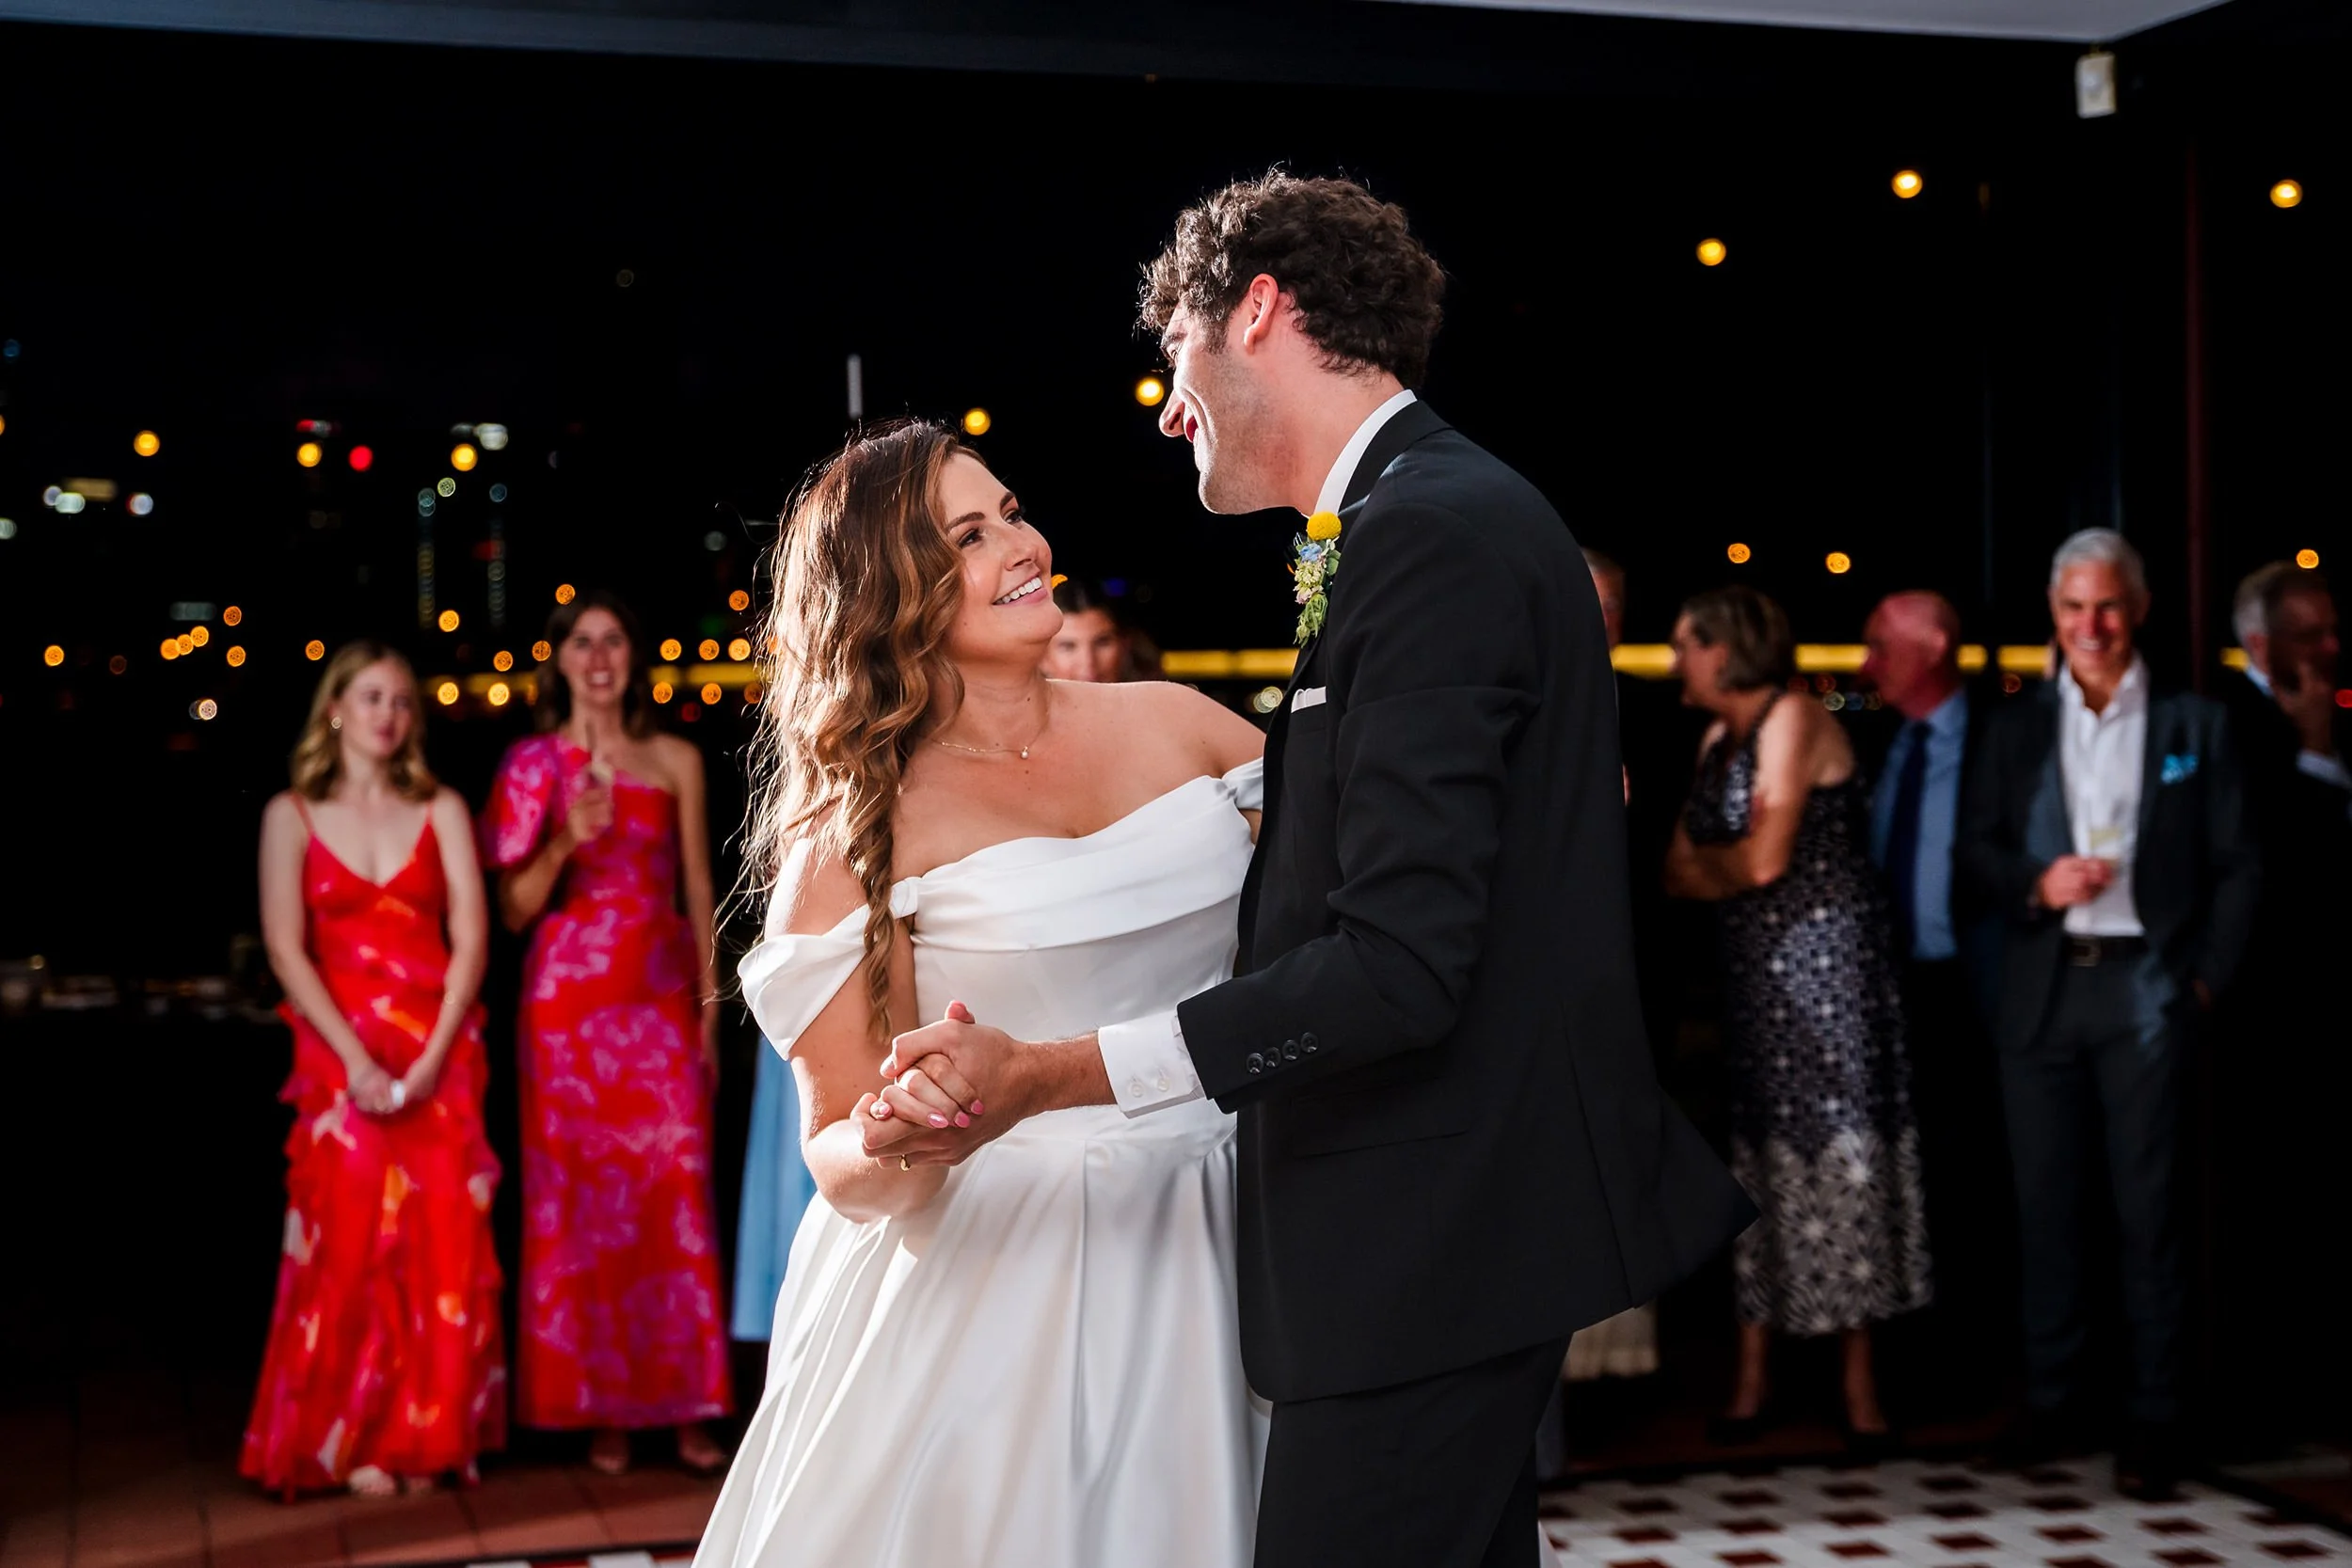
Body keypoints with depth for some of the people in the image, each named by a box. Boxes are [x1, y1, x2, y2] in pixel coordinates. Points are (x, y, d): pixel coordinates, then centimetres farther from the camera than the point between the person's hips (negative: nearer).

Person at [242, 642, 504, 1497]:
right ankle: (352, 1441, 5)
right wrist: (355, 1059, -14)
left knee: (441, 1244, -1)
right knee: (350, 1240, -4)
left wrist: (433, 1059, -11)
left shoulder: (441, 810, 8)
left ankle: (427, 1434, 9)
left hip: (440, 1055, 1)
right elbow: (287, 950, -3)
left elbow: (472, 938, 1)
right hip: (342, 1054, -1)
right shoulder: (292, 815, 5)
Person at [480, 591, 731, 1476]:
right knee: (580, 1200, 1)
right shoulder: (534, 765, 4)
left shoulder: (676, 761, 8)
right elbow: (515, 910, 1)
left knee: (676, 1195, -2)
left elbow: (698, 888, 10)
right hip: (569, 998, -1)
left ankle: (685, 1404, 5)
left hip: (662, 996, 1)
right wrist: (564, 845, -16)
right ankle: (600, 1408, 8)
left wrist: (710, 1003, 5)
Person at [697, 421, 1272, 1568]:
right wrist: (895, 1145, -28)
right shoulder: (859, 829, -6)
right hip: (991, 1290, -4)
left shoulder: (1174, 724, 4)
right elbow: (839, 1161, -6)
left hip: (1214, 1259, 4)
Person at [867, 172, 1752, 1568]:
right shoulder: (1451, 511, 14)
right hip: (1474, 1209, 10)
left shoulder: (1428, 537, -17)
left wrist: (1044, 1075, -26)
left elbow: (1400, 963, -25)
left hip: (1432, 1235, -10)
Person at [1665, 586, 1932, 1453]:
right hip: (1755, 971, 8)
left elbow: (1764, 860, -18)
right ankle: (1754, 1373, 12)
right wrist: (1733, 867, -10)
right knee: (1760, 1154, 7)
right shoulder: (1719, 739, 14)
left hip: (1824, 963, -8)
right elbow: (1681, 874, 9)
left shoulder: (1793, 722, -11)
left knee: (1841, 1150, -4)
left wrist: (1702, 861, 0)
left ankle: (1860, 1383, 1)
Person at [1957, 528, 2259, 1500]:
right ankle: (2051, 1398, 19)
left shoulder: (2194, 724, 5)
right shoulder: (2015, 729, 12)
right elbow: (1975, 850, 8)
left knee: (2147, 1204, -1)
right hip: (2039, 991, 3)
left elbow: (2235, 867, 3)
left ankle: (2154, 1419, 6)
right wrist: (2037, 883, -11)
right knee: (2044, 1200, 7)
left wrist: (2206, 979, -5)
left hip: (2143, 987, -2)